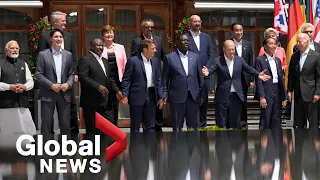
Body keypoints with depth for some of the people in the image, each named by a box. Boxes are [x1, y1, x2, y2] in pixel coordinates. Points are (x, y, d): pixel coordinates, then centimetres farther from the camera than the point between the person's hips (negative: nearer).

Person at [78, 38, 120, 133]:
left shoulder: (105, 61, 20)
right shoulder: (85, 59, -7)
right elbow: (82, 77, -19)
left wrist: (117, 91, 10)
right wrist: (98, 87, -24)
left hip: (106, 101, 8)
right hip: (92, 102, -8)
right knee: (93, 130, -1)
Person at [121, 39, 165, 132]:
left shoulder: (155, 61, 8)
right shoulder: (133, 61, -8)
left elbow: (158, 80, 11)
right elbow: (126, 79, -7)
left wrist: (161, 97, 7)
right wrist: (125, 96, -14)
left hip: (151, 96, 5)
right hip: (137, 96, -5)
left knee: (150, 126, 10)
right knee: (135, 126, 6)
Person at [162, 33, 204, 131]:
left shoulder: (196, 57, 10)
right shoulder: (169, 58, 2)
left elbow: (200, 76, 12)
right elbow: (165, 79, 4)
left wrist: (201, 94, 8)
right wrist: (165, 95, -2)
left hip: (193, 96, 3)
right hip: (177, 96, -2)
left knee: (194, 126, 5)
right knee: (177, 127, 4)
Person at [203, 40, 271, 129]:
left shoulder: (240, 60, 7)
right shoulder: (218, 61, -3)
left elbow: (249, 69, 5)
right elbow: (211, 69, -16)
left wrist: (258, 74, -12)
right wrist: (207, 72, -40)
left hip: (236, 96, 3)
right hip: (222, 96, -3)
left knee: (235, 123, 9)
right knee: (221, 123, 3)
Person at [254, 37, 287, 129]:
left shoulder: (278, 60, 14)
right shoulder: (260, 60, -5)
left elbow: (281, 79, 16)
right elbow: (258, 80, -10)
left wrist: (284, 97, 12)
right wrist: (262, 97, -17)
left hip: (277, 92, 6)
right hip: (266, 93, -6)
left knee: (276, 121, 10)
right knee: (265, 121, -2)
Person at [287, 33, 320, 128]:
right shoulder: (294, 56, 9)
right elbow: (291, 75, 14)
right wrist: (289, 90, 7)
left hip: (311, 94, -5)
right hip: (298, 94, 5)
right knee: (298, 122, 8)